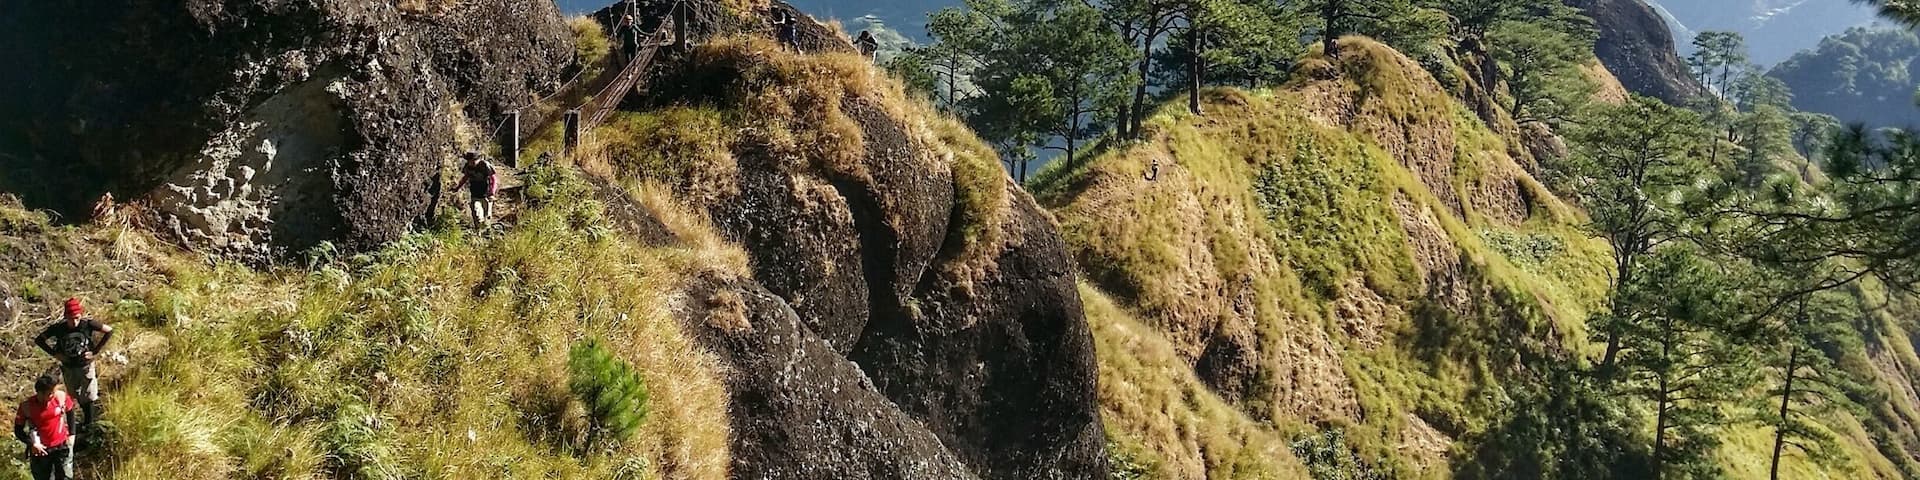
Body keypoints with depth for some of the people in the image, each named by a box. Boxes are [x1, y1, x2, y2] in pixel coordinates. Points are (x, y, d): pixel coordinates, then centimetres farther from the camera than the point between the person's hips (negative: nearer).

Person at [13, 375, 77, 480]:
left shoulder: (61, 397, -17)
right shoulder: (27, 406, -21)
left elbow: (70, 412, 5)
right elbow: (18, 430, -8)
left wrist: (71, 434, 1)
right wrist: (32, 444, -20)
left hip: (62, 445, 1)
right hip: (41, 449, -1)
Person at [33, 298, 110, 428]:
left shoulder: (88, 324, -25)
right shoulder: (58, 327, -21)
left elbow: (109, 331, -15)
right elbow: (38, 340, -6)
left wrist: (95, 351, -16)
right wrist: (54, 353, -13)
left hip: (86, 365, -2)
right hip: (69, 368, 2)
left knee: (88, 397, 5)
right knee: (75, 395, 20)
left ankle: (89, 423, 24)